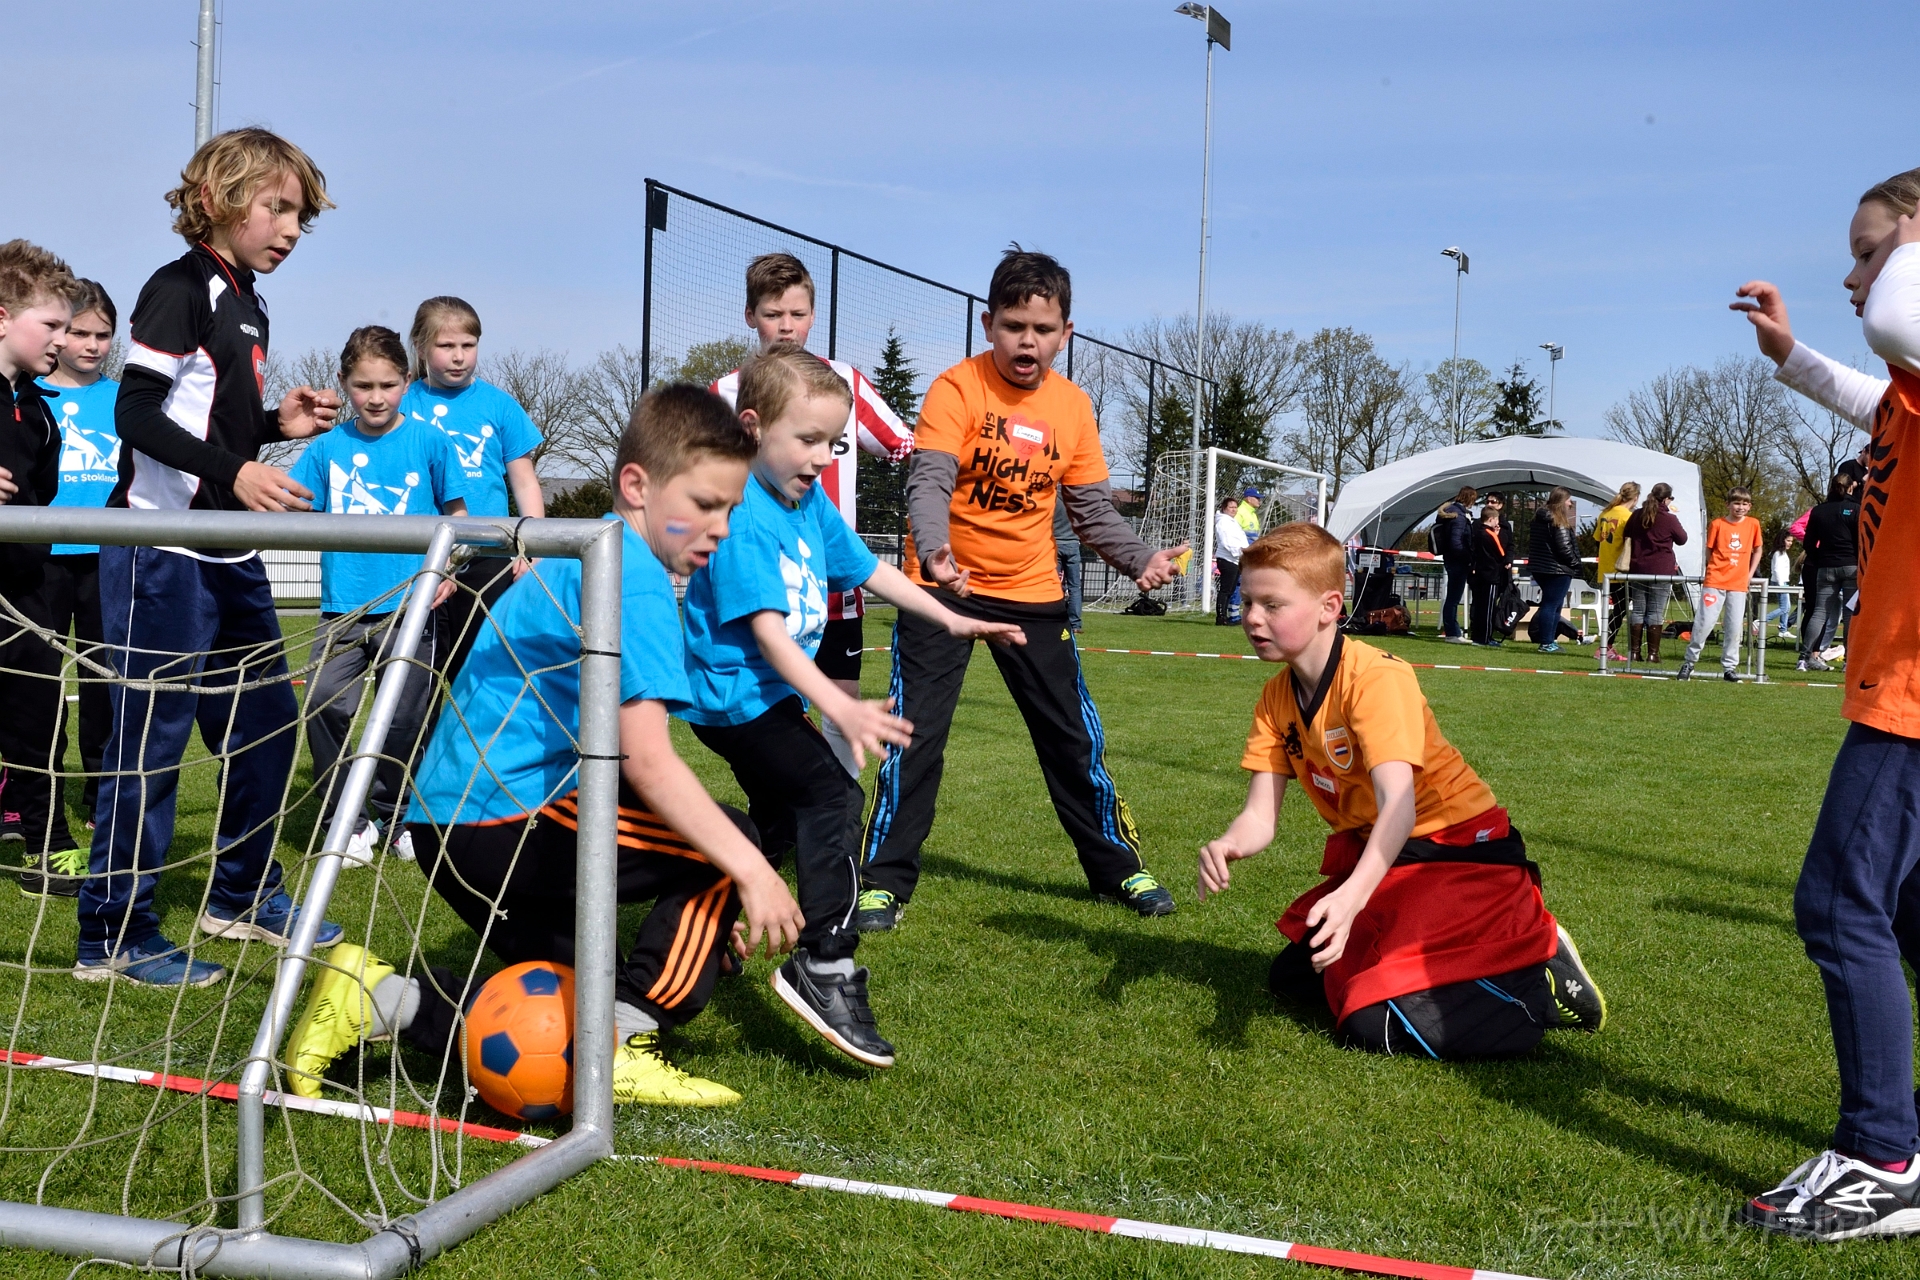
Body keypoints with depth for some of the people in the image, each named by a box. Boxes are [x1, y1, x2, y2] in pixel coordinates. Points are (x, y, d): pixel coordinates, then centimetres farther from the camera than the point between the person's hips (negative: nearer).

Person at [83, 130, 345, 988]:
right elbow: (137, 414, -19)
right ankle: (113, 934, 5)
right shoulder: (178, 290, -10)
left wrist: (280, 424, 5)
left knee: (266, 721, 14)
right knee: (151, 736, -5)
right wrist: (234, 471, -29)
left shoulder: (248, 308, 16)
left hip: (231, 555, 9)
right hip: (161, 554, -9)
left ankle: (243, 894, 30)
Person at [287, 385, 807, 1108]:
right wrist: (751, 872, -23)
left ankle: (378, 999, 9)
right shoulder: (632, 574, -16)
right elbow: (646, 760, -24)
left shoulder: (586, 559, 17)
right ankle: (620, 1043, -9)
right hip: (501, 822, -10)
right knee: (726, 842, -7)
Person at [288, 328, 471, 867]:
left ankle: (394, 815, 25)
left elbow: (457, 513, 10)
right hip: (342, 605, 1)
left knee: (403, 718, 0)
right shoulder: (328, 446, 6)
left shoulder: (428, 441, 2)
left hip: (408, 605, -1)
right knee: (323, 703, -14)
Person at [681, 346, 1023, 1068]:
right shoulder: (742, 514, -23)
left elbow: (869, 571, 16)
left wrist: (951, 621, 12)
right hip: (733, 691, -10)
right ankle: (824, 968, -22)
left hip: (772, 694, 10)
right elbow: (766, 629, -30)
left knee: (782, 821, 22)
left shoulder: (812, 502, 4)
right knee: (830, 793, -23)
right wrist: (840, 708, -40)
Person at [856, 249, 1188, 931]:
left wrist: (1142, 559, -12)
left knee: (1073, 735, 11)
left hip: (1032, 593, 4)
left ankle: (1117, 866, 27)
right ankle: (884, 881, 6)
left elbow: (1093, 509, 4)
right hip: (944, 587, -4)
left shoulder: (1074, 406, 0)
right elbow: (928, 482, -25)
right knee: (915, 735, -7)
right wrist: (935, 552, -44)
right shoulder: (957, 388, -14)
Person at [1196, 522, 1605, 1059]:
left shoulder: (1376, 678, -24)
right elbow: (1259, 817, -7)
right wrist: (1227, 847, -31)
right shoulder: (1276, 700, 0)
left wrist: (1353, 895, -50)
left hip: (1460, 851, -8)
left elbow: (1398, 805, -34)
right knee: (1291, 976, 14)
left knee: (1378, 1025, -21)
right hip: (1374, 856, 9)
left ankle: (1544, 978, -4)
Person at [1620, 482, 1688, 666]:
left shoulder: (1636, 516, 5)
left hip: (1638, 569, 4)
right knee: (1656, 613, 0)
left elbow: (1627, 537, 15)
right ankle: (1652, 653, 1)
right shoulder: (1669, 519, -10)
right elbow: (1682, 540, 4)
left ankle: (1634, 652, 8)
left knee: (1637, 611, 8)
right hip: (1661, 571, -4)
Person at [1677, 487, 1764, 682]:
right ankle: (1689, 662, 6)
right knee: (1705, 622, -6)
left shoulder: (1753, 524, 5)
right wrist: (1712, 571, -3)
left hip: (1739, 584, 2)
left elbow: (1757, 551, 15)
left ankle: (1729, 668, 10)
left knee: (1734, 626, 2)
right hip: (1714, 581, -2)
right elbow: (1709, 551, 6)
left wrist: (1750, 574, 8)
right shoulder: (1717, 525, -2)